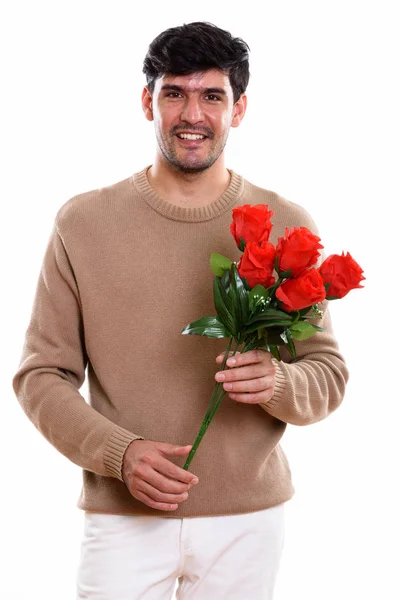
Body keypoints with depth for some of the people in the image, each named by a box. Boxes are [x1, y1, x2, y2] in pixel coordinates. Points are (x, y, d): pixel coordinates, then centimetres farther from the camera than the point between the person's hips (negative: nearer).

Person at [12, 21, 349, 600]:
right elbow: (41, 374, -1)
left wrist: (278, 383, -19)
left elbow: (329, 374, 3)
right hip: (122, 513, -1)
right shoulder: (82, 222, -2)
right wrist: (120, 454, -15)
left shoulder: (286, 226, 0)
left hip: (248, 517, 1)